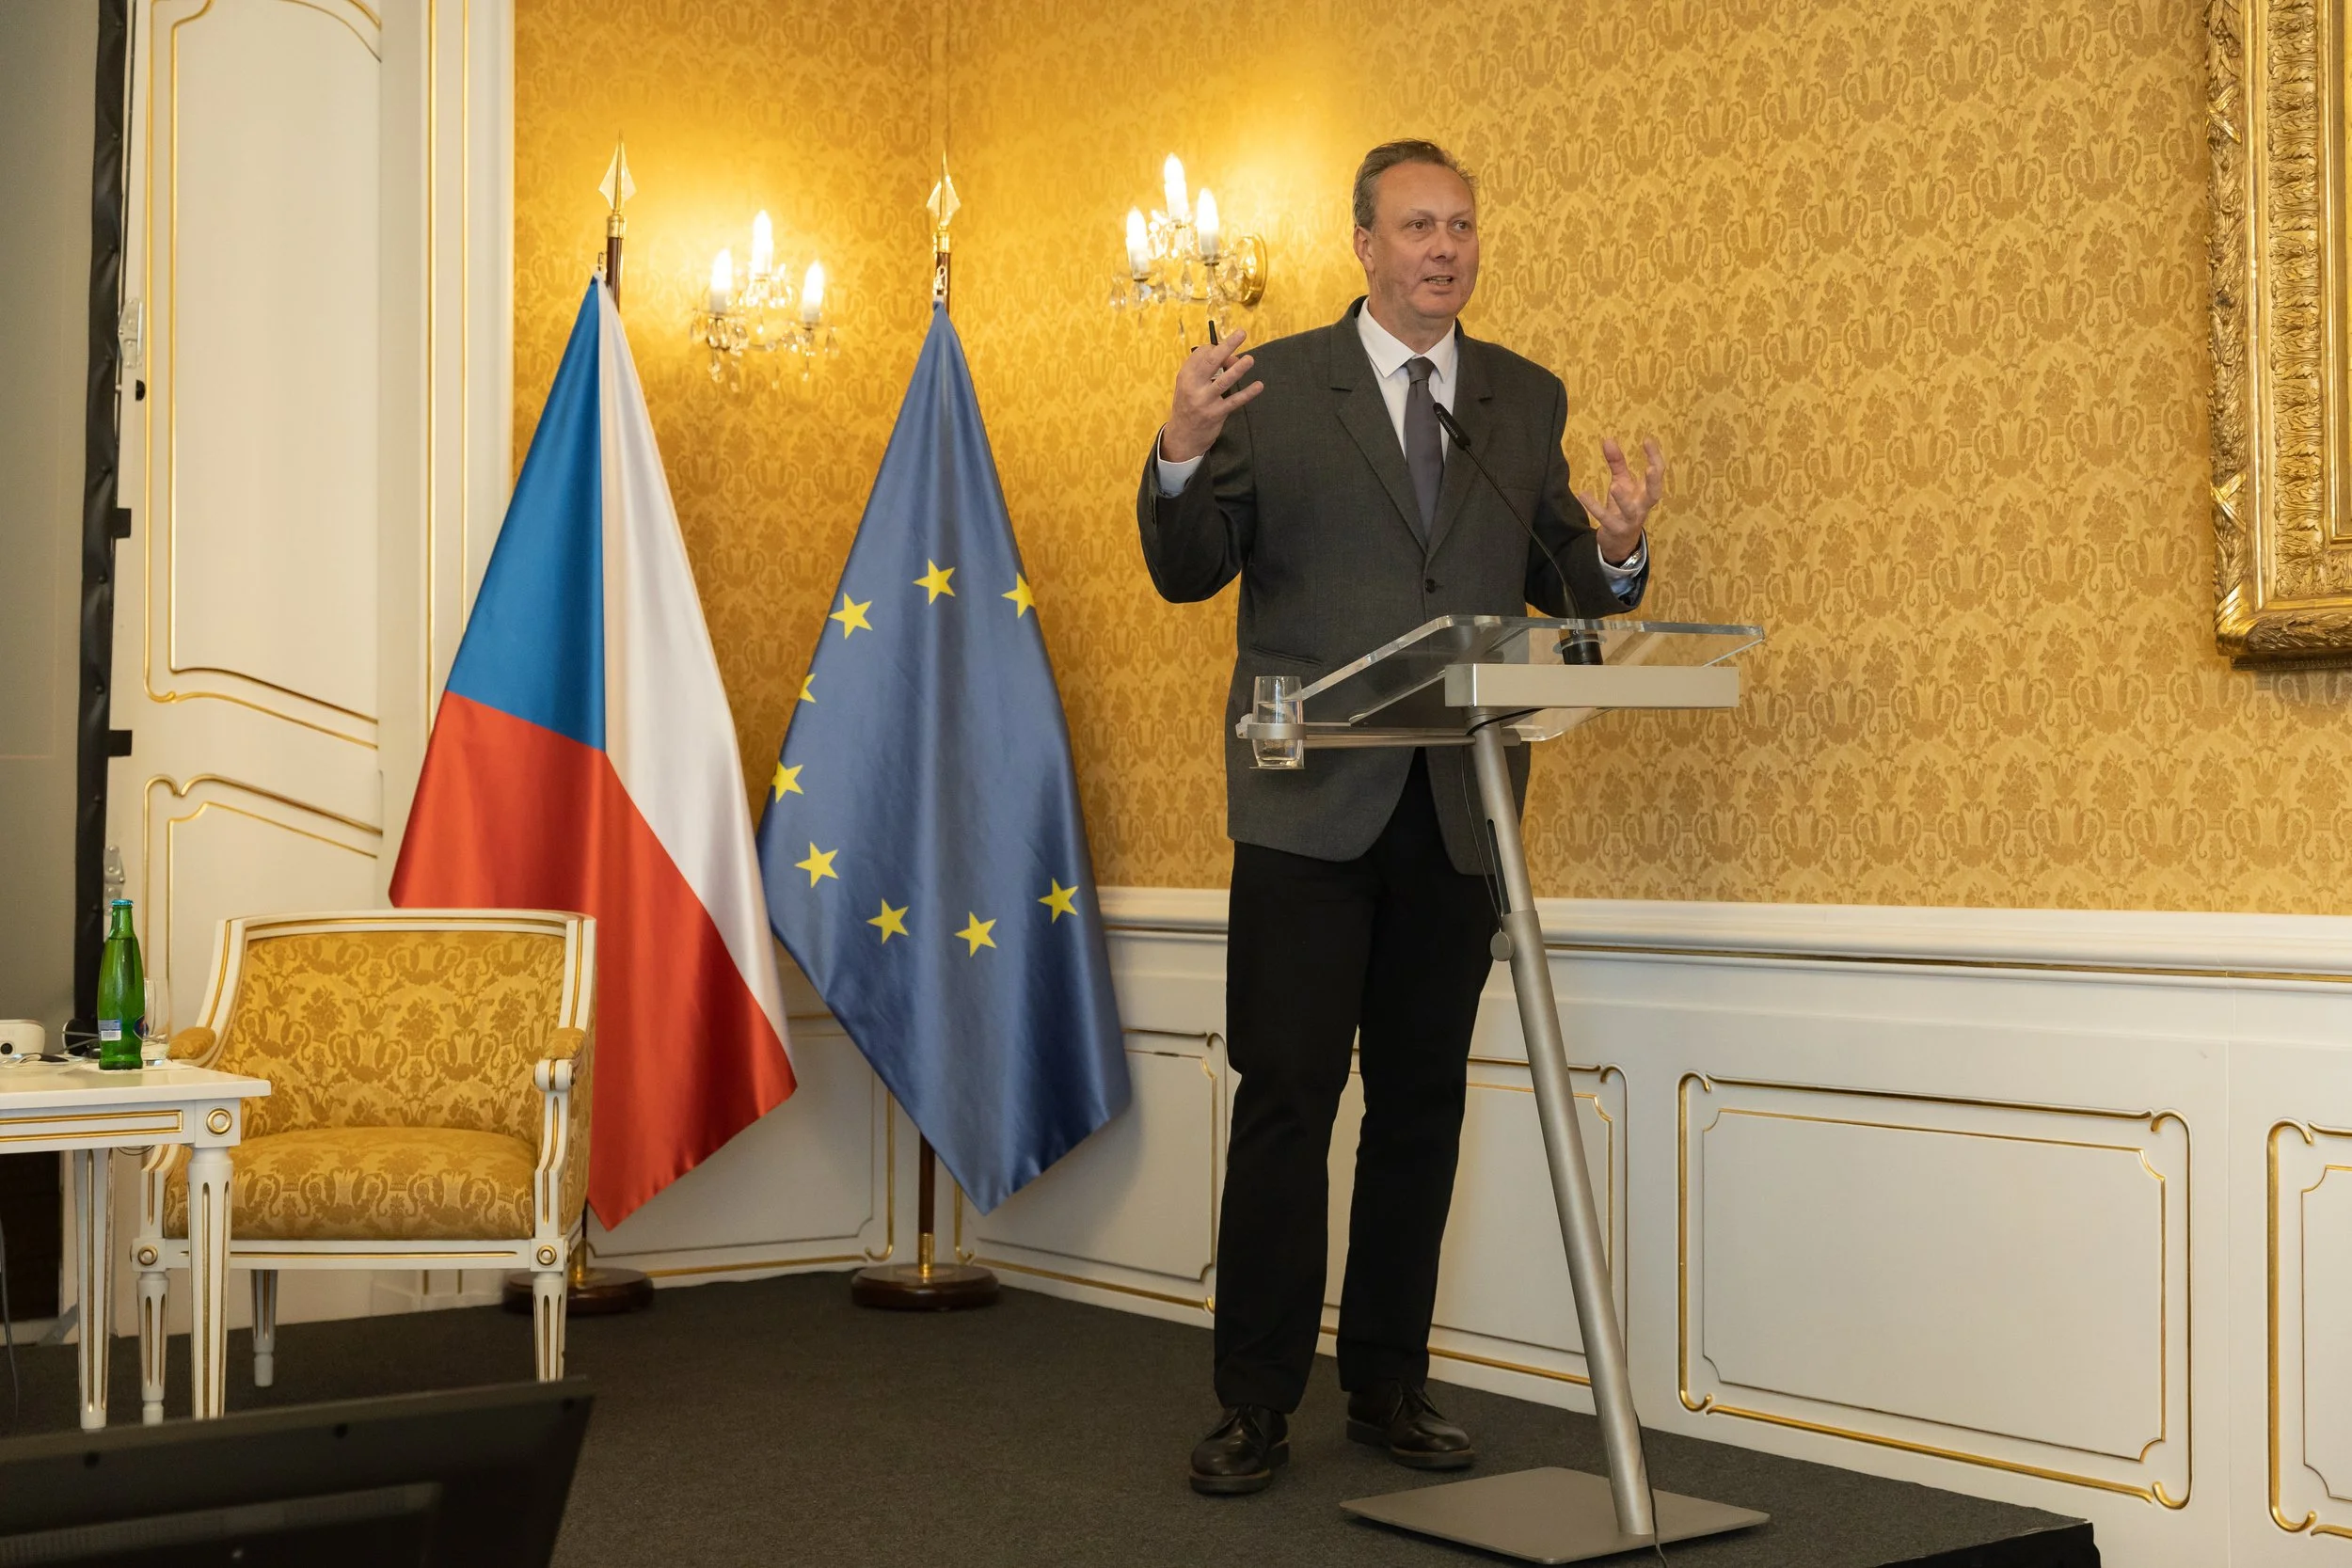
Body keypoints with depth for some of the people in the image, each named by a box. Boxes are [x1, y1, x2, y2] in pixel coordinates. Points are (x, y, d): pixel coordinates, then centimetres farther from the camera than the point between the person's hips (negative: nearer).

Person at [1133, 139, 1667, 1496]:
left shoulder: (1528, 399, 12)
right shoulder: (1274, 386, 2)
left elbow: (1561, 591, 10)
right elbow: (1189, 575, -1)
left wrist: (1616, 551, -11)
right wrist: (1184, 458, -20)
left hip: (1457, 809, 4)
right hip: (1313, 803, -3)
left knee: (1423, 1102, 10)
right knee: (1287, 1099, -2)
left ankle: (1391, 1384, 22)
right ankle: (1257, 1404, 8)